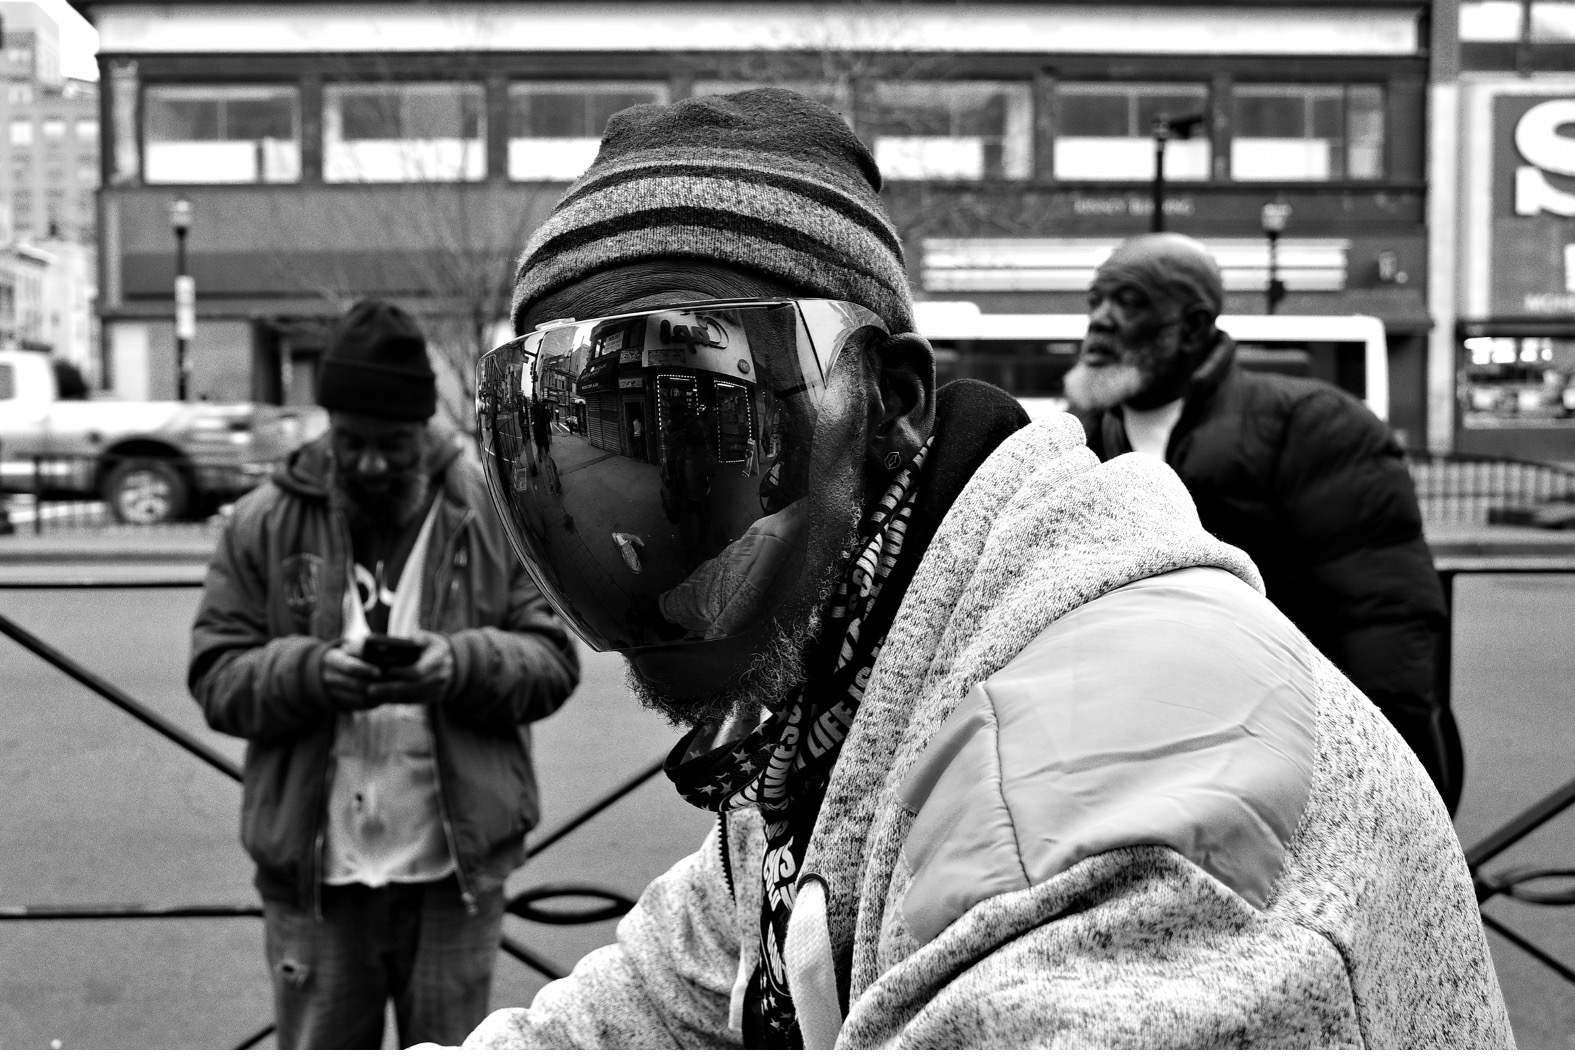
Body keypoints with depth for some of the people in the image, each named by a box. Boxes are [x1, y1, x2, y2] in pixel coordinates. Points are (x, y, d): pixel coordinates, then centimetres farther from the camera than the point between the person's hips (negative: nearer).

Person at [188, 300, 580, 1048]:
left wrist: (462, 663, -20)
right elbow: (216, 677, -1)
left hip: (457, 865, 0)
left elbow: (552, 658, 0)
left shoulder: (495, 516, 0)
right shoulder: (265, 524, 0)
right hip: (312, 868, 0)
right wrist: (309, 671, -21)